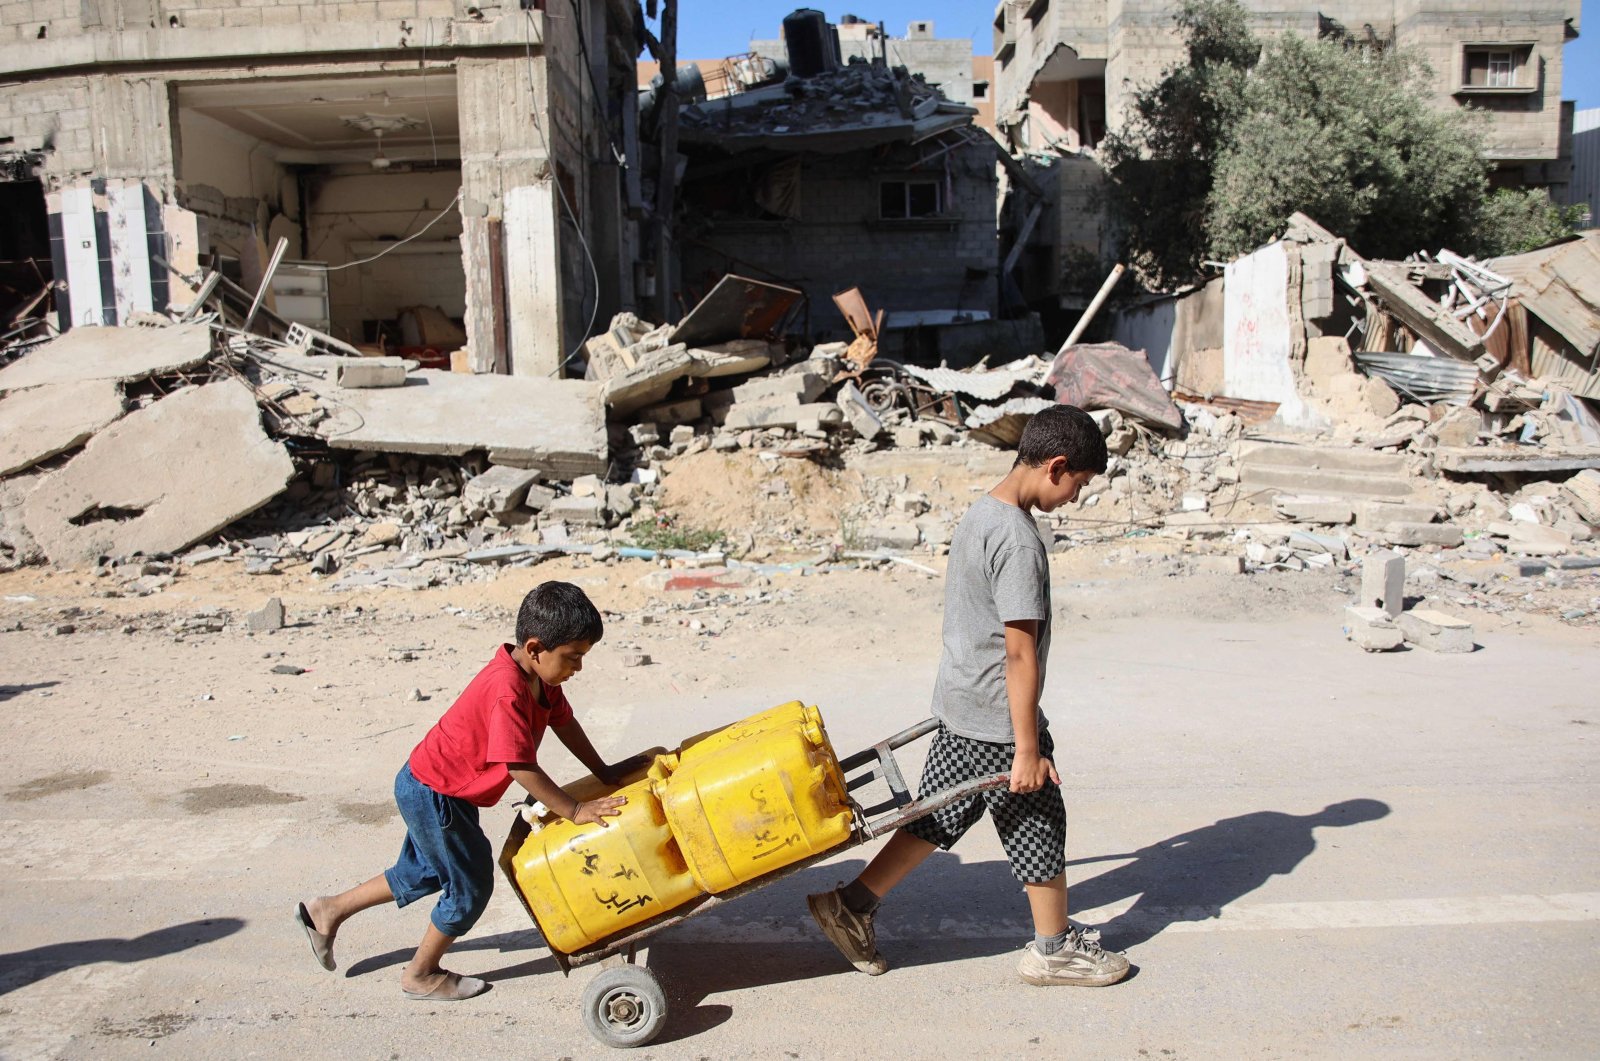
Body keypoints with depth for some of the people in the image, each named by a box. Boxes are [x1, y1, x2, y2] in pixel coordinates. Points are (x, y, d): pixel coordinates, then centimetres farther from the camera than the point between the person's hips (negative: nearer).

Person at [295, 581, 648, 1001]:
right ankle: (420, 974, 24)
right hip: (433, 795, -10)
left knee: (426, 872, 25)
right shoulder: (507, 693, -34)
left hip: (430, 787, 10)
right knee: (470, 885, 3)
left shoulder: (539, 678, -5)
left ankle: (327, 911, 40)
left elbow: (564, 722, 7)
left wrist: (604, 772, 8)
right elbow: (521, 767, -33)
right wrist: (575, 810, -27)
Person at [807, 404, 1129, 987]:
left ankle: (852, 903, 23)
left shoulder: (977, 514, 7)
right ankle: (1052, 948, 27)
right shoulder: (1018, 540, -23)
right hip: (997, 720, -9)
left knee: (939, 816, 17)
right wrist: (1027, 748, -19)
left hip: (959, 706, 9)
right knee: (1039, 825, 9)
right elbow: (1020, 652, -24)